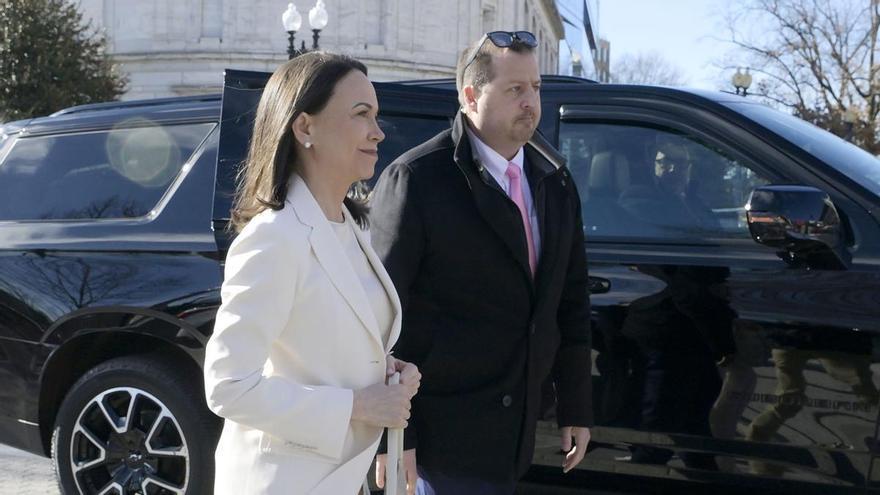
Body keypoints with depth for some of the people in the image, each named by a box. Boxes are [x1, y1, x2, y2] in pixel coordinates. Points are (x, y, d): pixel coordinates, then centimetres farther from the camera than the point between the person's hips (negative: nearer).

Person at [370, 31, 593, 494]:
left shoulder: (555, 185, 8)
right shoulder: (415, 179, -11)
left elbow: (571, 303, 13)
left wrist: (575, 407, 12)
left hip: (516, 430, 6)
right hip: (445, 431, -6)